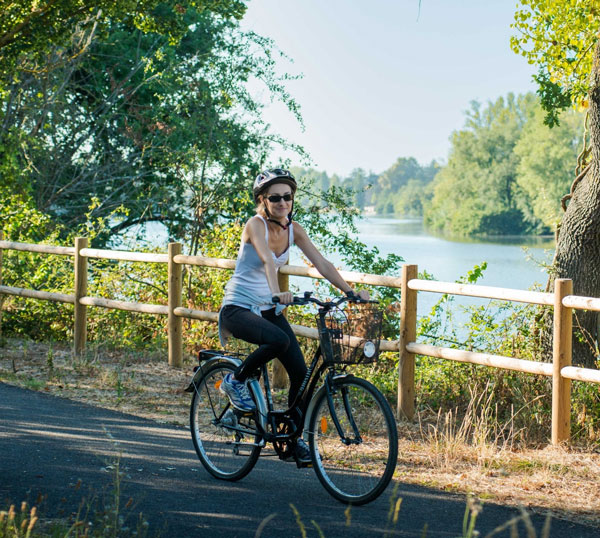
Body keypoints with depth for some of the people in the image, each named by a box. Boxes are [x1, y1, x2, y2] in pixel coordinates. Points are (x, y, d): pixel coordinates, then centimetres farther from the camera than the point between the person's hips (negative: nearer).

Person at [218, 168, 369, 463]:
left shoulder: (293, 229, 0)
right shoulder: (256, 224, -18)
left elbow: (321, 263, -4)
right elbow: (267, 260, -35)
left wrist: (350, 291, -17)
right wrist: (277, 292, -52)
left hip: (268, 309, 6)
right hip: (238, 307, -6)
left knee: (300, 372, -6)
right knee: (279, 340, -35)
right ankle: (236, 381, -9)